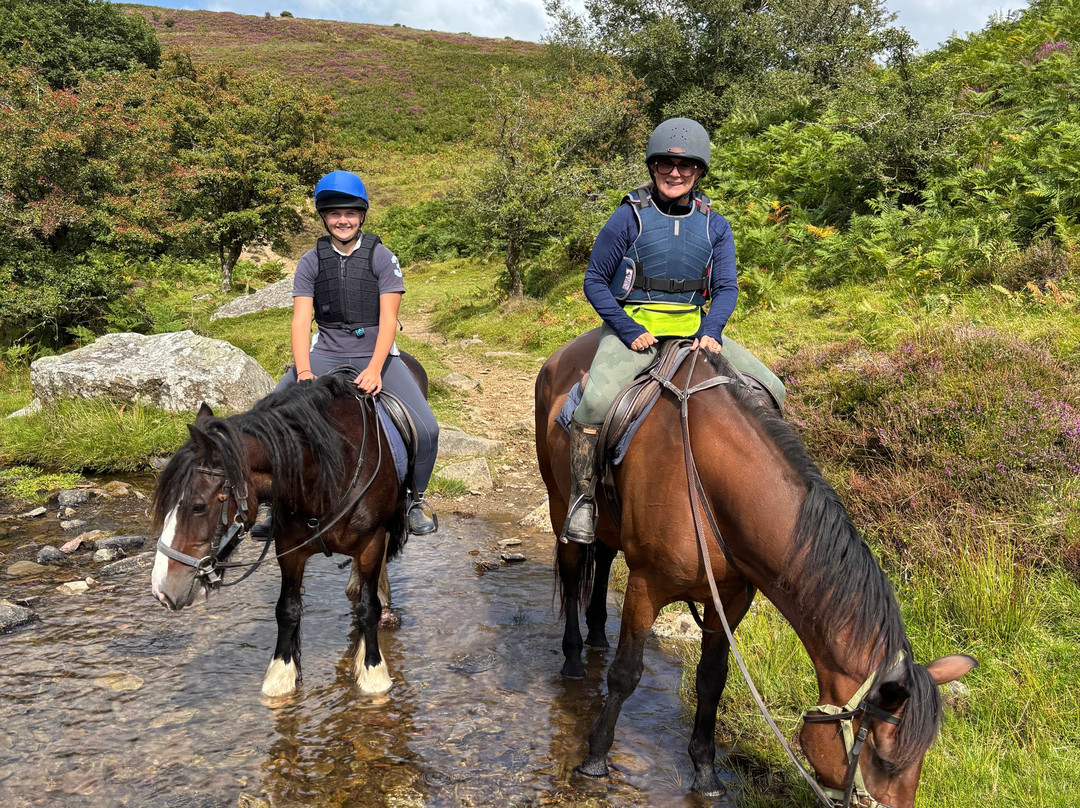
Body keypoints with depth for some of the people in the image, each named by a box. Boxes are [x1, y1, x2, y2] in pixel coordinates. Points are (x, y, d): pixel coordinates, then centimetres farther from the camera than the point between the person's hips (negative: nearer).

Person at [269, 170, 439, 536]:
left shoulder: (381, 257, -1)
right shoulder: (311, 261, 4)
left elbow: (388, 319, -8)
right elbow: (301, 320, -5)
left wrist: (374, 369, -23)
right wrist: (304, 373, -22)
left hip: (376, 353, -2)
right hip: (325, 354, 2)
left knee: (426, 429, -19)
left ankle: (415, 499, 7)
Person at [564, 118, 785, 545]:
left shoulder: (715, 226, 6)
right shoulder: (629, 217, -5)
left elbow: (726, 287, 6)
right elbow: (594, 281, -2)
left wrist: (710, 332, -14)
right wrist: (630, 331, -14)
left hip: (694, 329, 4)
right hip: (633, 328, -4)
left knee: (770, 390, -6)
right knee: (596, 398, -32)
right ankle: (582, 498, -16)